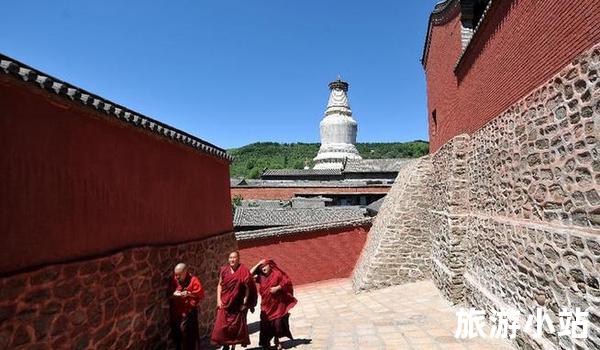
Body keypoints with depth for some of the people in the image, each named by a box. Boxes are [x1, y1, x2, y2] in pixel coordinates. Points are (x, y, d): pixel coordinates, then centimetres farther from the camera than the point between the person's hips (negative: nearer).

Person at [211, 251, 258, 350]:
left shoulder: (244, 271, -10)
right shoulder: (224, 270, -1)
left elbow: (247, 288, -7)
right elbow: (220, 285, 5)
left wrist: (245, 303, -10)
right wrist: (219, 299, -3)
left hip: (238, 304, -2)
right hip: (225, 303, 2)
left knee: (237, 326, 8)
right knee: (221, 326, 0)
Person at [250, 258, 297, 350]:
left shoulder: (277, 273, -9)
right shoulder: (261, 277, 1)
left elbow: (287, 281, -13)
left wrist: (277, 288, -21)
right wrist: (258, 264, -10)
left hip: (277, 304, -3)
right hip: (266, 305, 3)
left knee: (277, 323, 6)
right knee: (266, 325, 5)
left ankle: (277, 341, 28)